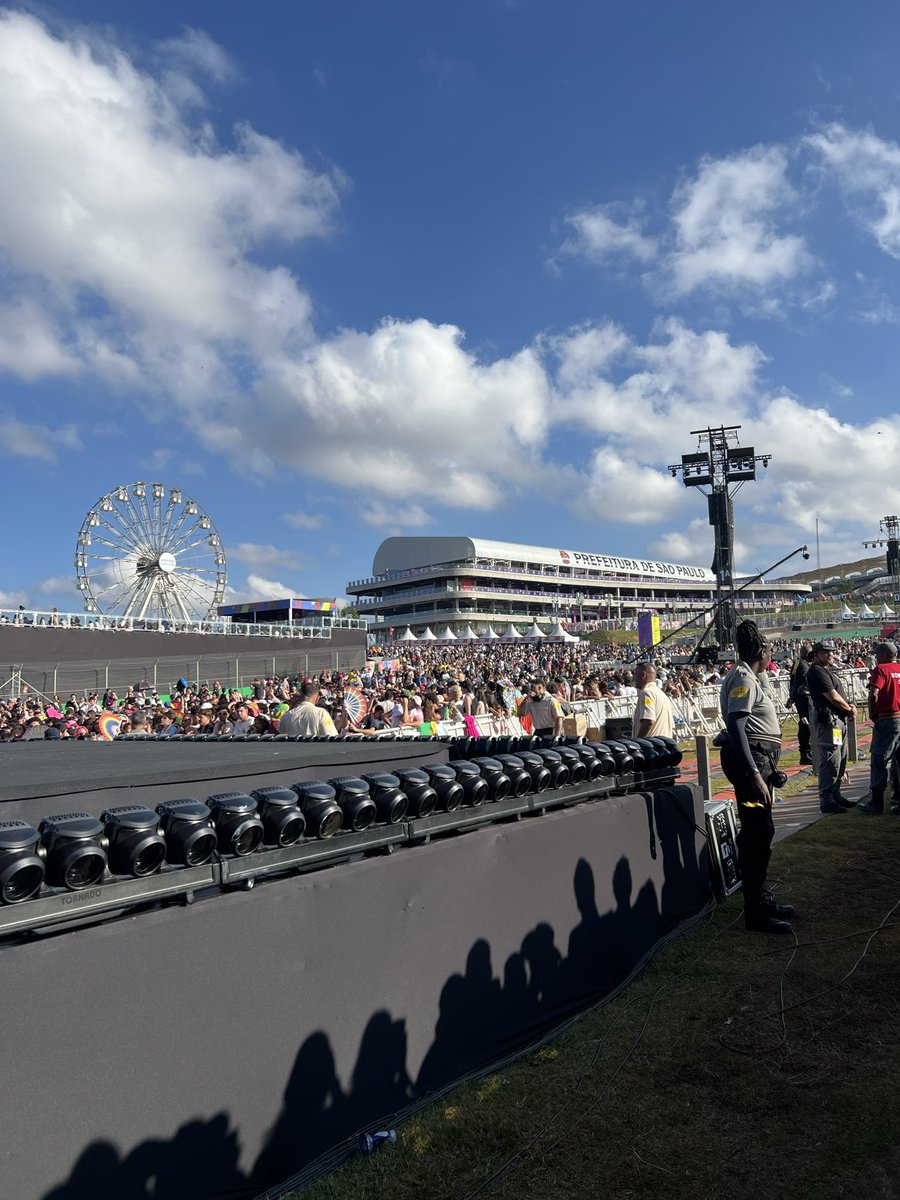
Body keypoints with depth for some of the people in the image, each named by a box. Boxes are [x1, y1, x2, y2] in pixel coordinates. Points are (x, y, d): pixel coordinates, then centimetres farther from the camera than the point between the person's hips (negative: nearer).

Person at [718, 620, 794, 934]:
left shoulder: (748, 676, 16)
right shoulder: (743, 677, -15)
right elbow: (735, 727, -26)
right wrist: (754, 775, -29)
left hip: (758, 760, 11)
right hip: (750, 759, -11)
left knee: (758, 831, 19)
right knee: (757, 832, -8)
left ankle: (761, 899, 32)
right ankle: (755, 912, -1)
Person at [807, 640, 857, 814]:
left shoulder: (827, 671, 20)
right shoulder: (817, 671, -13)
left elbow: (839, 694, 20)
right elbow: (833, 696, -18)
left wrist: (850, 706, 1)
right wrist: (849, 708, -3)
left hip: (839, 719, 11)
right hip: (827, 719, -11)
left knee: (840, 760, 17)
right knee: (830, 762, -10)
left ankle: (835, 795, 26)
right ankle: (826, 800, -6)